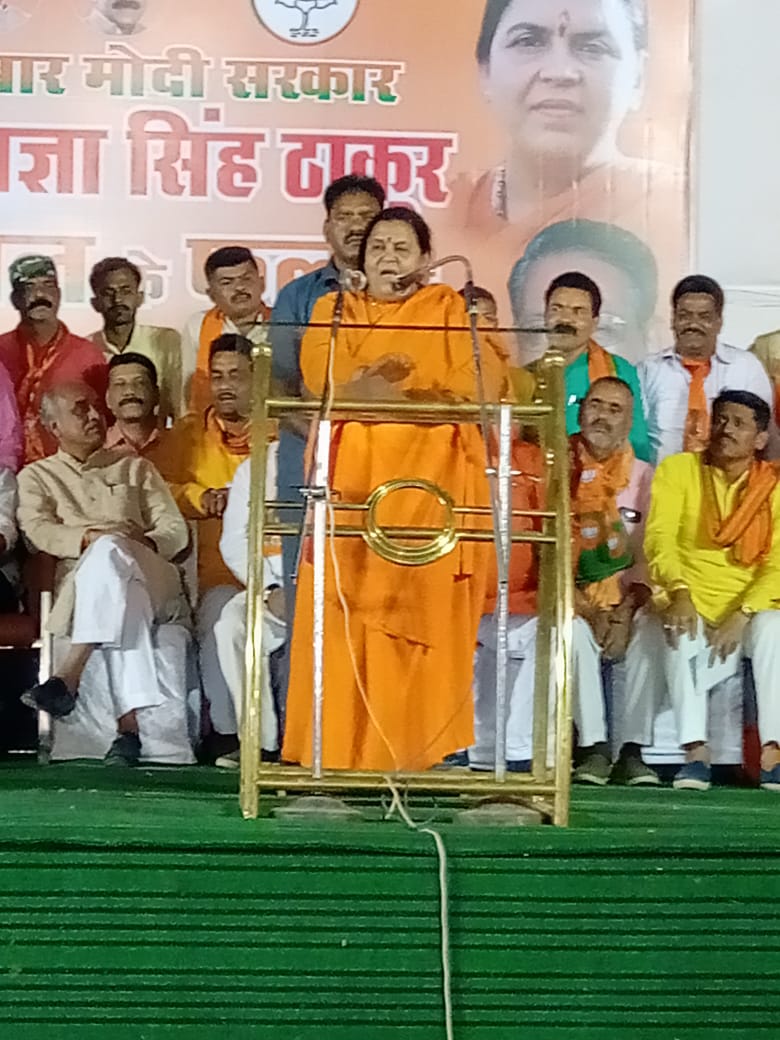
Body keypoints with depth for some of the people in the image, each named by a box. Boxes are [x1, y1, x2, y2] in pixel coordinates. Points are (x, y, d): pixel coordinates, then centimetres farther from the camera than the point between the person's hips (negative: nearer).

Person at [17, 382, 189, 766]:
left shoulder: (136, 468, 27)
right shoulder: (37, 475, 23)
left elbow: (176, 530, 15)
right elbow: (37, 530, 2)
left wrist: (126, 544, -8)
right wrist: (87, 540, -18)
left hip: (150, 582, 0)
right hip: (77, 583, 0)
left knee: (109, 553, -37)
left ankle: (69, 675, -47)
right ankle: (129, 724, -50)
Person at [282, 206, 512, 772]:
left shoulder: (450, 309, 10)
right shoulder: (334, 310, 15)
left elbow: (472, 388, -5)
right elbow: (323, 378, -4)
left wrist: (373, 388, -13)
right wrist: (426, 395, -15)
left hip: (430, 479, -1)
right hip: (353, 477, 1)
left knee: (423, 613, -6)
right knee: (346, 616, -5)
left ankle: (416, 753, -2)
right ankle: (341, 752, -2)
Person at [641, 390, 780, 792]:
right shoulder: (678, 469, 3)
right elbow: (659, 537, -9)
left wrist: (742, 615, -22)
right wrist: (678, 592, -28)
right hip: (691, 607, 0)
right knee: (680, 636, -34)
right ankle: (696, 752, -32)